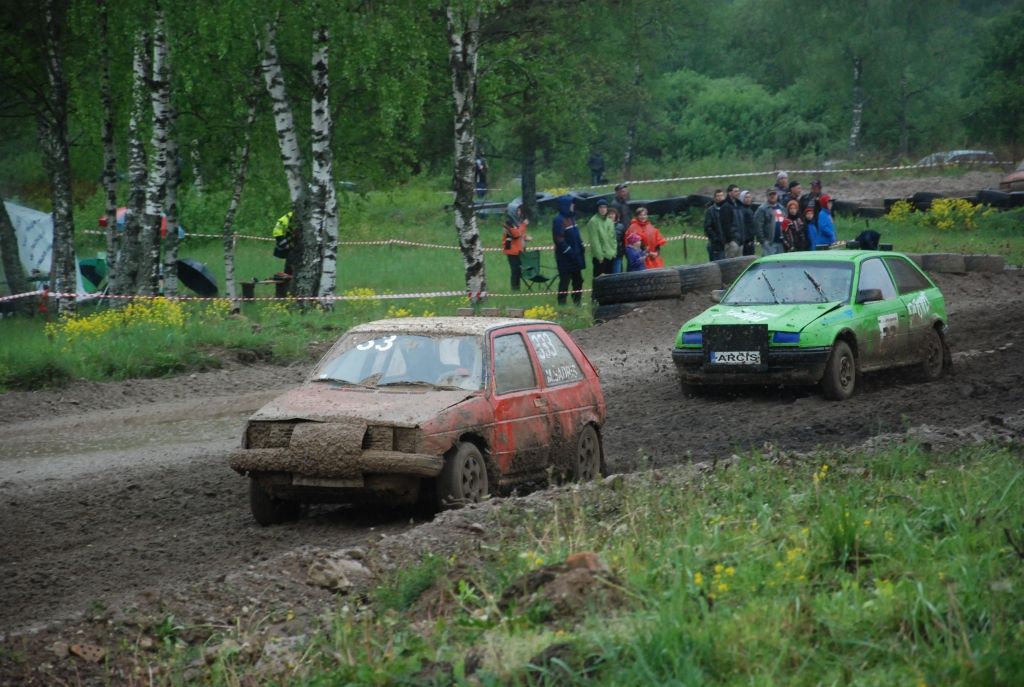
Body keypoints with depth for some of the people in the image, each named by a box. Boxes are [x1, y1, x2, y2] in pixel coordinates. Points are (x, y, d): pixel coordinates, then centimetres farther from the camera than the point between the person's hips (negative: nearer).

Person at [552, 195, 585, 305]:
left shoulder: (571, 218, 12)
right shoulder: (559, 220, -15)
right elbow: (559, 239, -19)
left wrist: (581, 247, 11)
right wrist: (568, 251, -20)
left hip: (575, 254, 9)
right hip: (565, 256, -9)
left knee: (578, 279, 12)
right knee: (565, 280, -4)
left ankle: (578, 301, 21)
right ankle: (562, 303, 2)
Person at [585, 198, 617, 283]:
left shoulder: (609, 222, 12)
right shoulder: (593, 221, -9)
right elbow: (594, 240, -13)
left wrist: (614, 251, 5)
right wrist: (600, 255, -16)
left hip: (610, 255, 7)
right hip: (599, 257, -7)